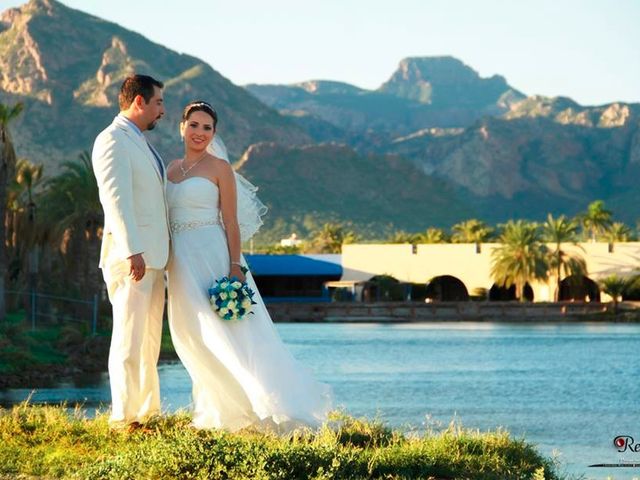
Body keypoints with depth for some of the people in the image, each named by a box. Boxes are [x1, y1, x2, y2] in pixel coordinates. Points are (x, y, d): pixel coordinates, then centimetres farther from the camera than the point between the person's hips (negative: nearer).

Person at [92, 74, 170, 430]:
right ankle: (124, 416, -7)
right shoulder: (113, 140, -10)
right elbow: (115, 198, -19)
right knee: (129, 337, -9)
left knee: (149, 340, 12)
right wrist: (132, 251, -27)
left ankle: (148, 411, 17)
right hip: (131, 257, -9)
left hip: (152, 256, 9)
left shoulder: (141, 144, 21)